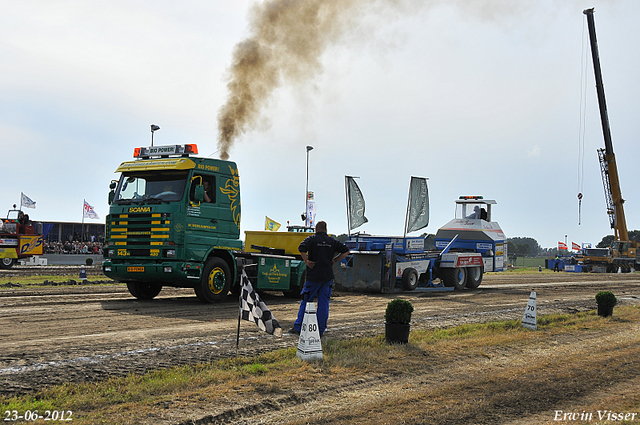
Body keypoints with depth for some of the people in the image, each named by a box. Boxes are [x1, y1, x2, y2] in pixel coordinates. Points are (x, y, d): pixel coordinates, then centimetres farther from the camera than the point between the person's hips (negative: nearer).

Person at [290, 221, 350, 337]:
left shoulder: (312, 239, -3)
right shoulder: (332, 241, 9)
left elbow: (302, 248, -22)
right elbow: (346, 251, 9)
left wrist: (307, 261, -11)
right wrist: (334, 261, 8)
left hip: (313, 276, -3)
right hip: (328, 276, 3)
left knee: (306, 301, 7)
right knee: (324, 303, 6)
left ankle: (298, 327, 10)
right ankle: (320, 330, 7)